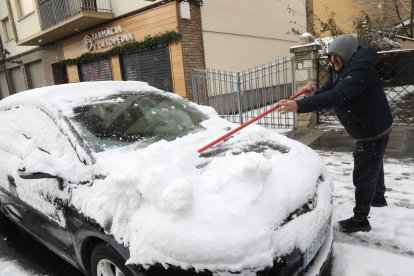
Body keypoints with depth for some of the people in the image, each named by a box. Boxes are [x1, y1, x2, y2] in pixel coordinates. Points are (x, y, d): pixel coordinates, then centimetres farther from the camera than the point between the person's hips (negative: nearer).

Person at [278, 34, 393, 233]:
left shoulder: (360, 70, -29)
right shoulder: (340, 69, 3)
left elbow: (336, 96, -43)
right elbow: (329, 91, 6)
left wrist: (299, 105, -51)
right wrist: (314, 93, -19)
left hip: (373, 130, -10)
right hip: (366, 129, 10)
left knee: (364, 173, -4)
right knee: (373, 165, 27)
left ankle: (360, 219, 9)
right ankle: (378, 197, 49)